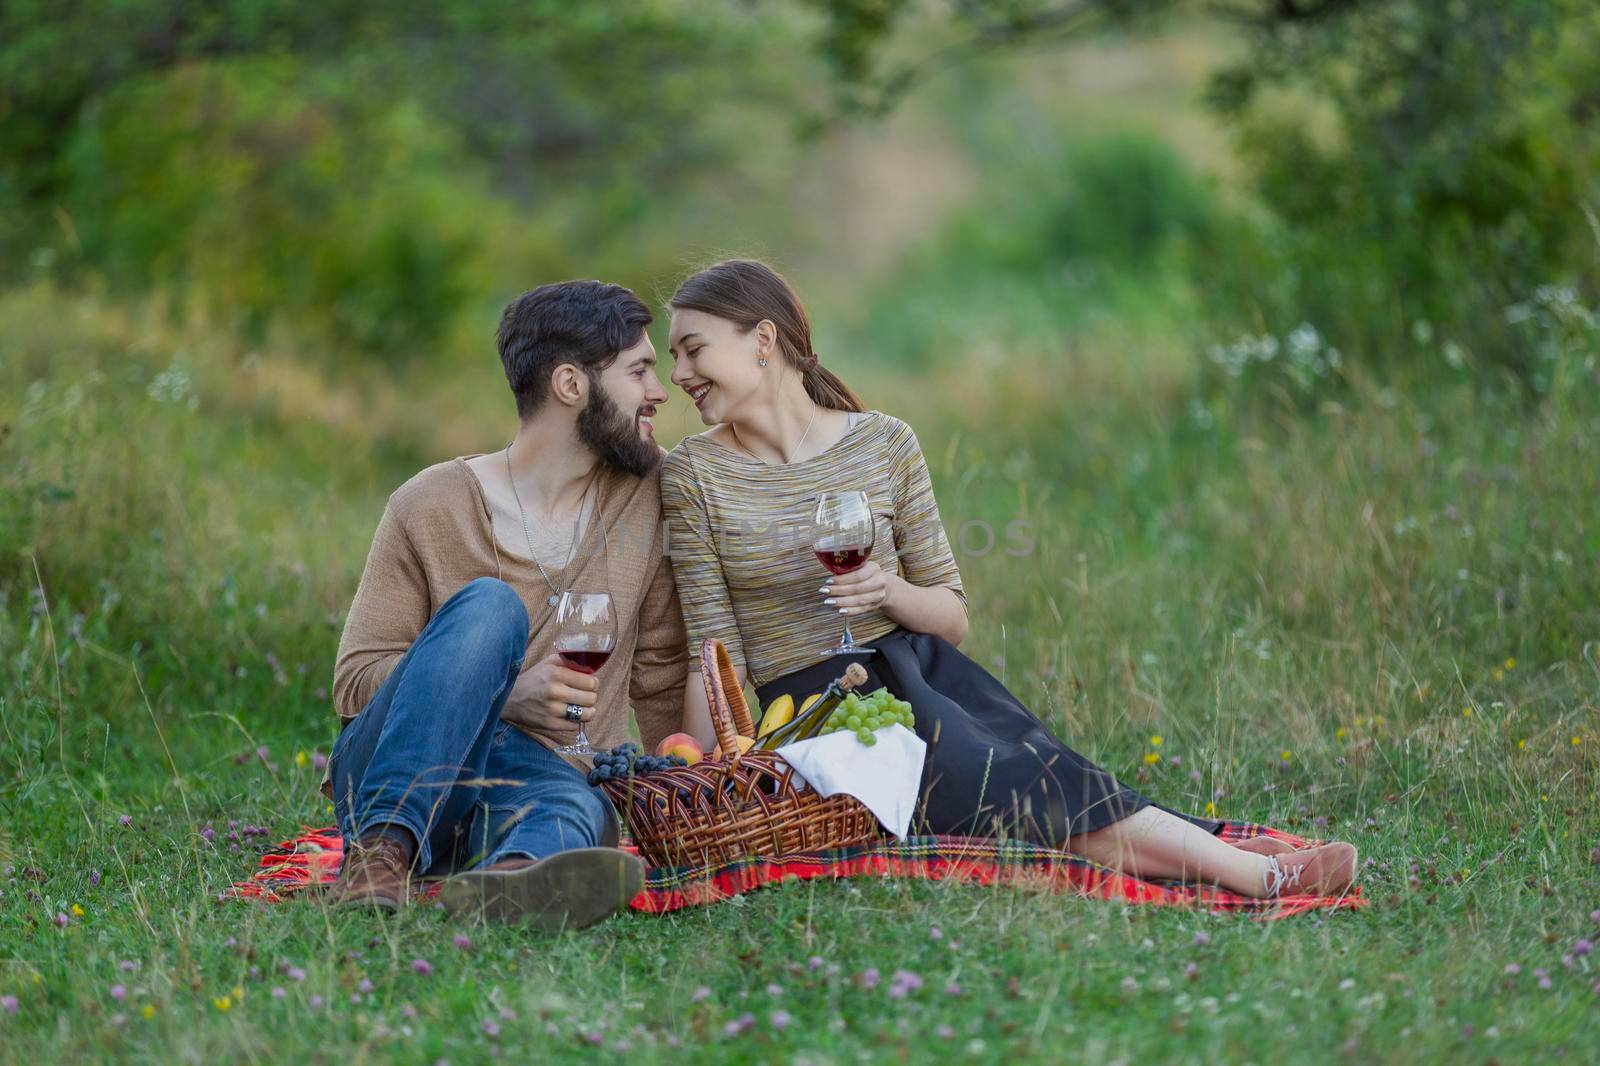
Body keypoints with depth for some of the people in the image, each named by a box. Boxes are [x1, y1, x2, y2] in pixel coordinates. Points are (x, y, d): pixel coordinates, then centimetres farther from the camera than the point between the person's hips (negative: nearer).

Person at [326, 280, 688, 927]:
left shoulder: (647, 487, 8)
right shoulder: (433, 504, -2)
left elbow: (661, 678, 14)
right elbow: (354, 680, -3)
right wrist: (506, 695, -18)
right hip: (388, 781, -2)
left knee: (579, 806, -36)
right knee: (489, 606, -28)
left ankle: (514, 878, -71)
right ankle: (383, 848, -41)